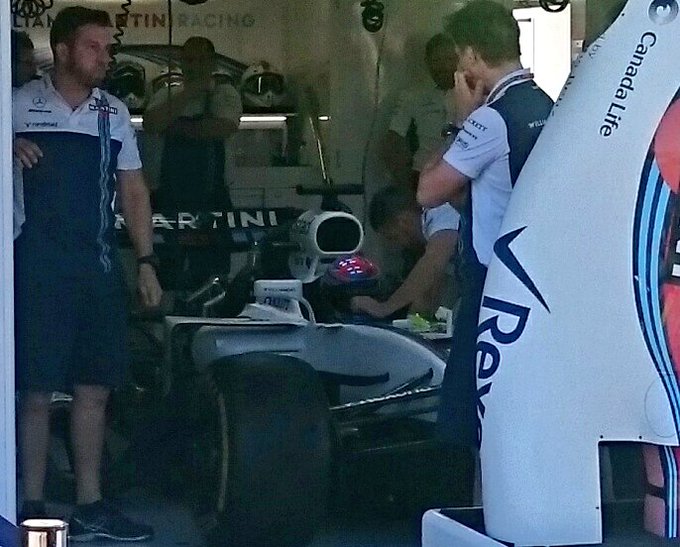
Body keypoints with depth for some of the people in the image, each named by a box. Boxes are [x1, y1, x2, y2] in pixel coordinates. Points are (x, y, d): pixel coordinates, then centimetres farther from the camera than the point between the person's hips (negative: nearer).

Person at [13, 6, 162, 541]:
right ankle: (33, 507, 6)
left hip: (99, 266, 5)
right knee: (36, 392, -3)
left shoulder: (114, 112, 11)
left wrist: (146, 262, 9)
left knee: (94, 389, 8)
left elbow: (133, 189, 14)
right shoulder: (21, 105, -4)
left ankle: (90, 506, 16)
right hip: (38, 267, -5)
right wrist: (12, 147, -16)